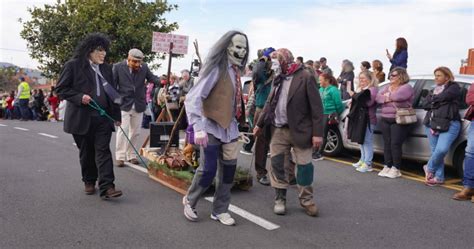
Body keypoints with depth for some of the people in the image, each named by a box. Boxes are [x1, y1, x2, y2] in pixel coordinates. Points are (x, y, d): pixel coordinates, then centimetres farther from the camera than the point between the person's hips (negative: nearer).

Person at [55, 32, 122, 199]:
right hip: (82, 118, -2)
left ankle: (107, 187, -9)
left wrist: (117, 115, 12)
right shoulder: (73, 66, -2)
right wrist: (80, 97, -18)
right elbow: (60, 89, -2)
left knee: (103, 151, -6)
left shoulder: (106, 68, 12)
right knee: (86, 152, 9)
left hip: (103, 117, 3)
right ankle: (89, 182, 27)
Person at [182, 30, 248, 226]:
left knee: (228, 169, 8)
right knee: (208, 169, -5)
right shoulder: (216, 69, -15)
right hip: (212, 127, -7)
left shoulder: (235, 71, 8)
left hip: (230, 127, 7)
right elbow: (192, 99, -21)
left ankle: (220, 210, 22)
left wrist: (239, 123, 12)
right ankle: (190, 201, 23)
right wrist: (198, 128, -30)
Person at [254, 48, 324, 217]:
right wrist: (260, 124, 19)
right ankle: (280, 199, 19)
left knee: (304, 165, 3)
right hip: (279, 130, 6)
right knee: (277, 164, 5)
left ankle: (306, 199, 20)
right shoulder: (278, 79, 11)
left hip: (300, 130, -5)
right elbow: (270, 103, 19)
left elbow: (316, 107, -12)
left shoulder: (305, 78, -9)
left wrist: (317, 133, -16)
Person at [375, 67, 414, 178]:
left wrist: (387, 96, -3)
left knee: (395, 144, -9)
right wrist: (388, 99, -14)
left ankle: (396, 169, -1)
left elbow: (398, 96, -22)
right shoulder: (386, 87, 18)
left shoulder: (406, 87, -3)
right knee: (387, 144, 4)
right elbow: (378, 97, 3)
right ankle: (387, 167, 10)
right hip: (385, 120, 6)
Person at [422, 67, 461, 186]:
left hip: (449, 124, -6)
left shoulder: (454, 87, 6)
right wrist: (438, 102, -4)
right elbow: (425, 105, 9)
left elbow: (443, 97, -12)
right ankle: (439, 177, 10)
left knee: (442, 149, -21)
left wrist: (433, 100, 6)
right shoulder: (433, 91, 23)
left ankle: (429, 168, 2)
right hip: (432, 124, 6)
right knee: (435, 151, 2)